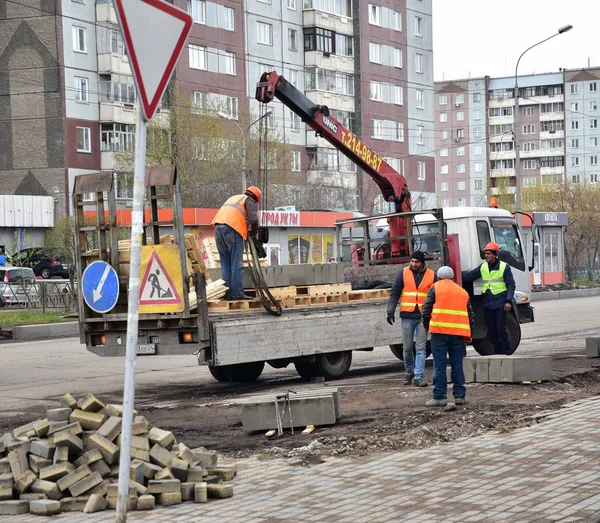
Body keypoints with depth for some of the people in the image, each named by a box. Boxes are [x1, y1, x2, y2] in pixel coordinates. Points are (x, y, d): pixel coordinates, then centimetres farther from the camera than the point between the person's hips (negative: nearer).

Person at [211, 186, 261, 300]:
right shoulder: (250, 201, 10)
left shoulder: (233, 198, 33)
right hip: (232, 229, -7)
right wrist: (254, 234, 10)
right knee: (237, 264, -5)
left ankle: (228, 293, 6)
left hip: (218, 227, 7)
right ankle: (237, 293, -10)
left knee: (226, 264, 9)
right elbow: (253, 219, -6)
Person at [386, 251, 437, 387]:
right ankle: (409, 372, 26)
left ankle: (419, 377, -5)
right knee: (407, 348, 7)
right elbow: (394, 293, 3)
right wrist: (391, 311, -6)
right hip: (407, 316, 0)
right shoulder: (404, 273, 3)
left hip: (423, 316, 0)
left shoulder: (431, 275, 5)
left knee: (421, 348, -4)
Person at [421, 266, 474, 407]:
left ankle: (439, 396, -5)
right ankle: (460, 395, 10)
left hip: (440, 331, -4)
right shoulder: (463, 292, 18)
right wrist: (468, 335, 24)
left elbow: (426, 310, -2)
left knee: (439, 365, -2)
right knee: (457, 365, 10)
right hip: (459, 333, 4)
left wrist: (427, 325, 14)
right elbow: (471, 315, 17)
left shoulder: (435, 288, 4)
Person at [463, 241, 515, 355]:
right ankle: (497, 352, 15)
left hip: (500, 303, -5)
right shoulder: (483, 267, 11)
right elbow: (469, 276, 11)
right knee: (491, 330, 7)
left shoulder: (504, 267, -2)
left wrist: (508, 301, -13)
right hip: (487, 303, 5)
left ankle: (505, 352, -2)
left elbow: (511, 285, -3)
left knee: (501, 329, -8)